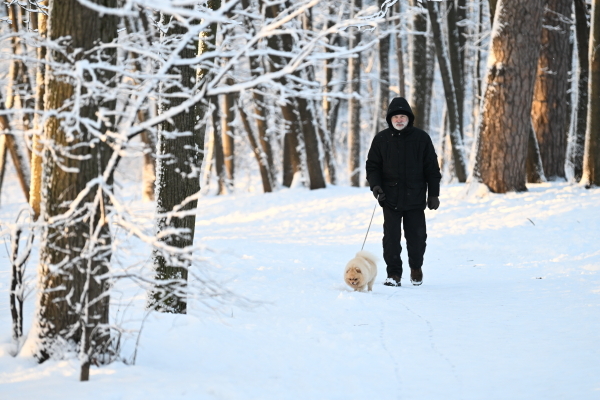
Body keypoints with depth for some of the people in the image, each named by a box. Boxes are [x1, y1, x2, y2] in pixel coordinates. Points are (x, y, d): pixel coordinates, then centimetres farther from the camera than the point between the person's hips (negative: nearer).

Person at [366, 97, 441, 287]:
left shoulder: (421, 138, 2)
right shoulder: (381, 139, 3)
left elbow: (432, 168, 5)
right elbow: (372, 165, 10)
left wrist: (433, 194, 2)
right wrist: (375, 184, -7)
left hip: (415, 198, 0)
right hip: (390, 198, 0)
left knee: (417, 236, 5)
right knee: (391, 237, -2)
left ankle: (416, 268, 29)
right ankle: (393, 273, 8)